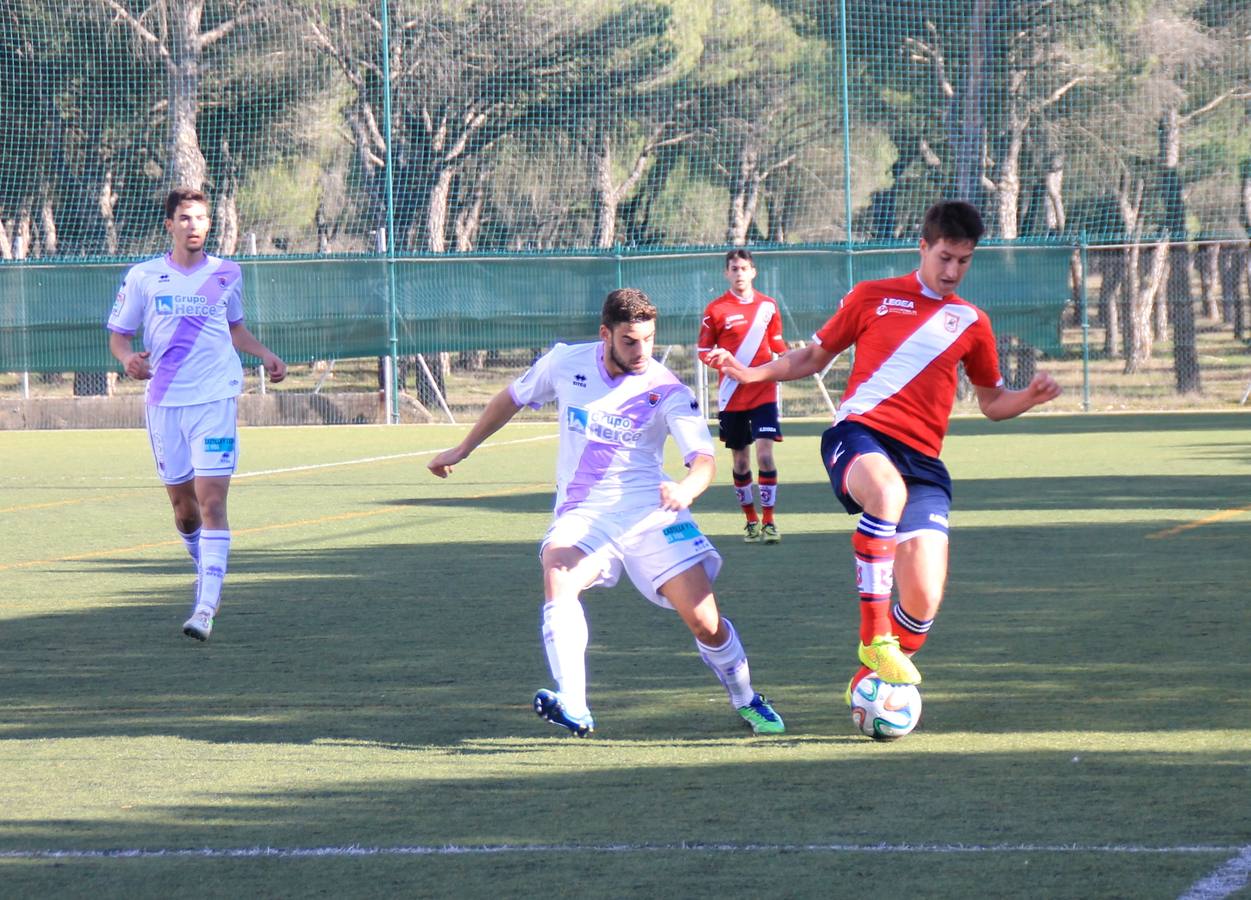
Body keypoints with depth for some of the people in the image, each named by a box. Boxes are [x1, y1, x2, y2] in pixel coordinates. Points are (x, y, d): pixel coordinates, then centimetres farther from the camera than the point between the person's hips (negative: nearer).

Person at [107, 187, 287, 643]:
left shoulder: (226, 274, 7)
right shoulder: (143, 277, 3)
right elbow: (118, 335, 8)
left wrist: (265, 354, 8)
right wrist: (128, 358, -14)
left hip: (215, 399, -1)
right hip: (164, 402, 1)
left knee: (211, 501, -14)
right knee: (183, 505, 9)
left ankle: (206, 606, -18)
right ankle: (207, 572, 38)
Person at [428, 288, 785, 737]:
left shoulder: (667, 391, -10)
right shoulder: (565, 363, -2)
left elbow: (703, 457, -21)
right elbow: (512, 399, 17)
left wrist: (686, 489, -44)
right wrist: (461, 451, 23)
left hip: (651, 512, -1)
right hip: (582, 512, 1)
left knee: (705, 623, -8)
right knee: (557, 577, -32)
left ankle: (746, 701, 23)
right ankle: (573, 709, -41)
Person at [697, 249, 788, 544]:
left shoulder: (768, 306, 6)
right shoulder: (716, 309, -1)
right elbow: (704, 351, 3)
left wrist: (786, 355, -2)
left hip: (763, 394, 0)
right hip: (731, 396, 0)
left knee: (765, 454, -12)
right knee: (740, 461, 7)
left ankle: (768, 521, -7)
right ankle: (751, 520, 22)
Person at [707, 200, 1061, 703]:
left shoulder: (971, 323, 19)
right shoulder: (872, 298, 13)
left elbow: (991, 402, 27)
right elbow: (815, 357, 22)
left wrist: (1030, 397, 5)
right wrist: (752, 373, 7)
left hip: (922, 461, 3)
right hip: (860, 433, -3)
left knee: (923, 602, -14)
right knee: (888, 490, -42)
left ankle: (869, 680, 14)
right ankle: (874, 638, -34)